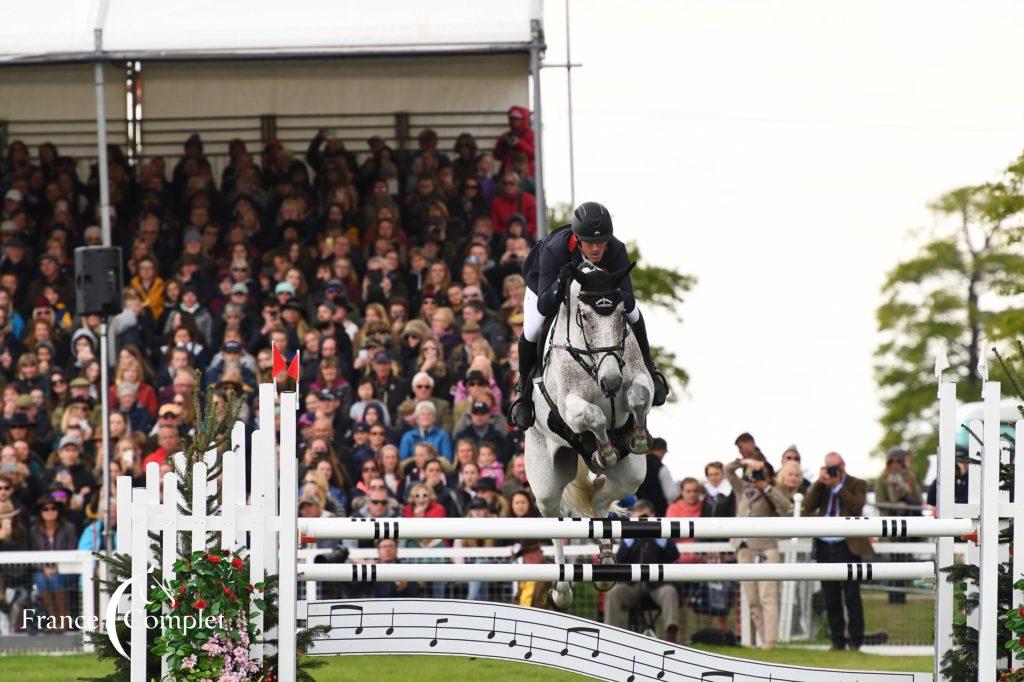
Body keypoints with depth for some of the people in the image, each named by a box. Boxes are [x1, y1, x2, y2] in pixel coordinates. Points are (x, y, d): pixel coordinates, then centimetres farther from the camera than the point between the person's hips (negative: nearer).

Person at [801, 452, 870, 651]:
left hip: (847, 547, -4)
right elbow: (808, 506, 0)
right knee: (831, 598, 7)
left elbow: (857, 507, -13)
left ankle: (855, 641, 2)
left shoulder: (857, 485, 4)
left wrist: (837, 486, -12)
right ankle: (837, 640, 13)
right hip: (825, 547, 4)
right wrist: (820, 482, -7)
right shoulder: (821, 487, 14)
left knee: (852, 597, -4)